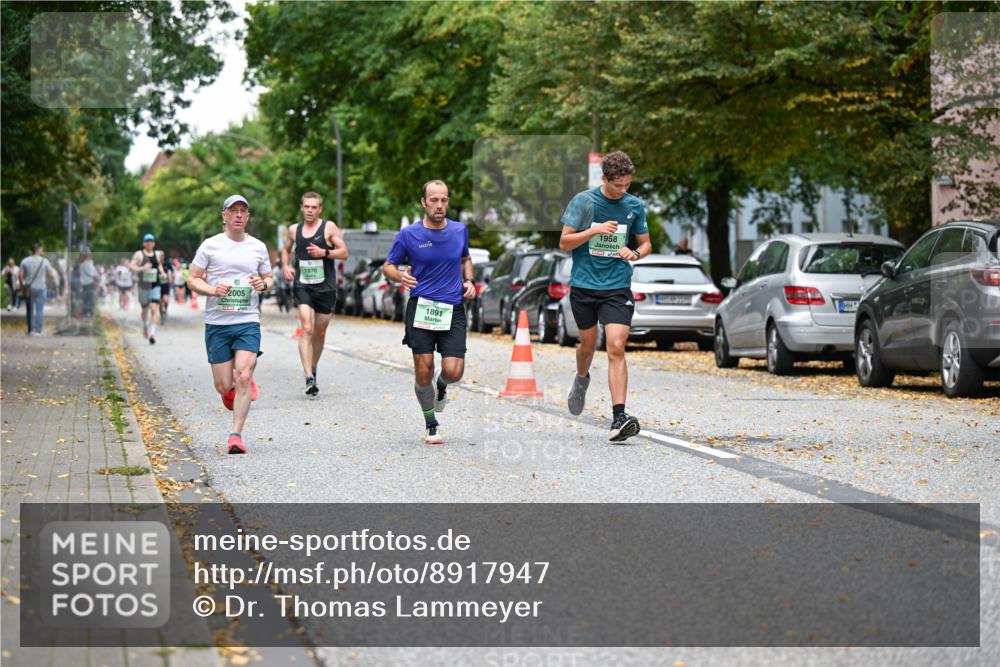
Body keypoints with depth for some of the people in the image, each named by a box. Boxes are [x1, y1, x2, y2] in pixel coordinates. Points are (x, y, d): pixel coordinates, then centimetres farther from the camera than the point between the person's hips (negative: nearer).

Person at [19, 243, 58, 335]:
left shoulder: (25, 261, 1)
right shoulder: (44, 261, -4)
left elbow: (21, 275, -3)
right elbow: (51, 275, -2)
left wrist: (22, 286, 6)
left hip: (28, 289, 2)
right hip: (40, 288, -2)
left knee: (29, 310, 12)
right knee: (39, 310, -1)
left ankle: (30, 330, 15)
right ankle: (37, 330, -9)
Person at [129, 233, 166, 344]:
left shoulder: (157, 254, 9)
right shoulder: (139, 254, -2)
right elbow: (131, 266, -9)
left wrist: (162, 272, 10)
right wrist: (142, 268, -24)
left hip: (155, 286, 1)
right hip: (143, 286, -1)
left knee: (154, 309, -14)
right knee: (145, 309, 15)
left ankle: (152, 333, -20)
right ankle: (145, 326, 45)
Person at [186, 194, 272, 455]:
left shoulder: (258, 247, 9)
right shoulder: (210, 245, 1)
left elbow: (269, 278, 20)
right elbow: (192, 280, 3)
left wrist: (263, 284, -4)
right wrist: (213, 290, -16)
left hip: (248, 323, 1)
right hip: (217, 323, -1)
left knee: (244, 378, -15)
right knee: (224, 386, 0)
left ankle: (236, 435, -9)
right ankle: (232, 387, 37)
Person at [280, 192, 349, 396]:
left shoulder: (329, 227, -1)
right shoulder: (294, 229, 8)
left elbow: (344, 253, -4)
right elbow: (286, 249, 25)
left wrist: (325, 252, -20)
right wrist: (285, 266, 7)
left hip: (325, 287, 0)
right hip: (302, 286, 0)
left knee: (320, 333, 11)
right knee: (306, 329, -17)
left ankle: (313, 369, 34)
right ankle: (309, 378, -25)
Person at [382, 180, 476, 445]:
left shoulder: (460, 231, 6)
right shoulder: (408, 234, -2)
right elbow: (388, 266, 7)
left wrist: (468, 281, 6)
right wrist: (400, 276, -15)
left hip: (453, 310, 2)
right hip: (421, 307, -1)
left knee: (453, 372, -10)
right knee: (423, 371, -4)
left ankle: (440, 384, 29)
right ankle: (431, 425, 17)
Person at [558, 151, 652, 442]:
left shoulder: (635, 205, 3)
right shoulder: (583, 201, -3)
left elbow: (645, 243, 15)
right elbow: (564, 242, -3)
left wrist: (634, 253, -7)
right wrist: (595, 230, -17)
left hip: (617, 288, 0)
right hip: (584, 286, 0)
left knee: (616, 348, -13)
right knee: (588, 344, 14)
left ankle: (619, 418, -19)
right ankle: (582, 379, 50)